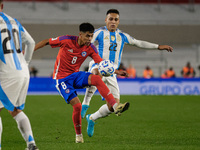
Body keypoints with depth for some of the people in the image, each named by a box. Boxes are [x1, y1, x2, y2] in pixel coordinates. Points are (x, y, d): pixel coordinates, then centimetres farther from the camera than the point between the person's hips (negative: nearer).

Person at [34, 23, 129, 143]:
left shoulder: (90, 48, -5)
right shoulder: (67, 40, -16)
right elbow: (46, 42, -6)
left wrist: (116, 71, -26)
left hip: (75, 75, 4)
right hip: (62, 78, -4)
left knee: (97, 79, -27)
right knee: (77, 105, -18)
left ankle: (116, 107, -32)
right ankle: (78, 135, 6)